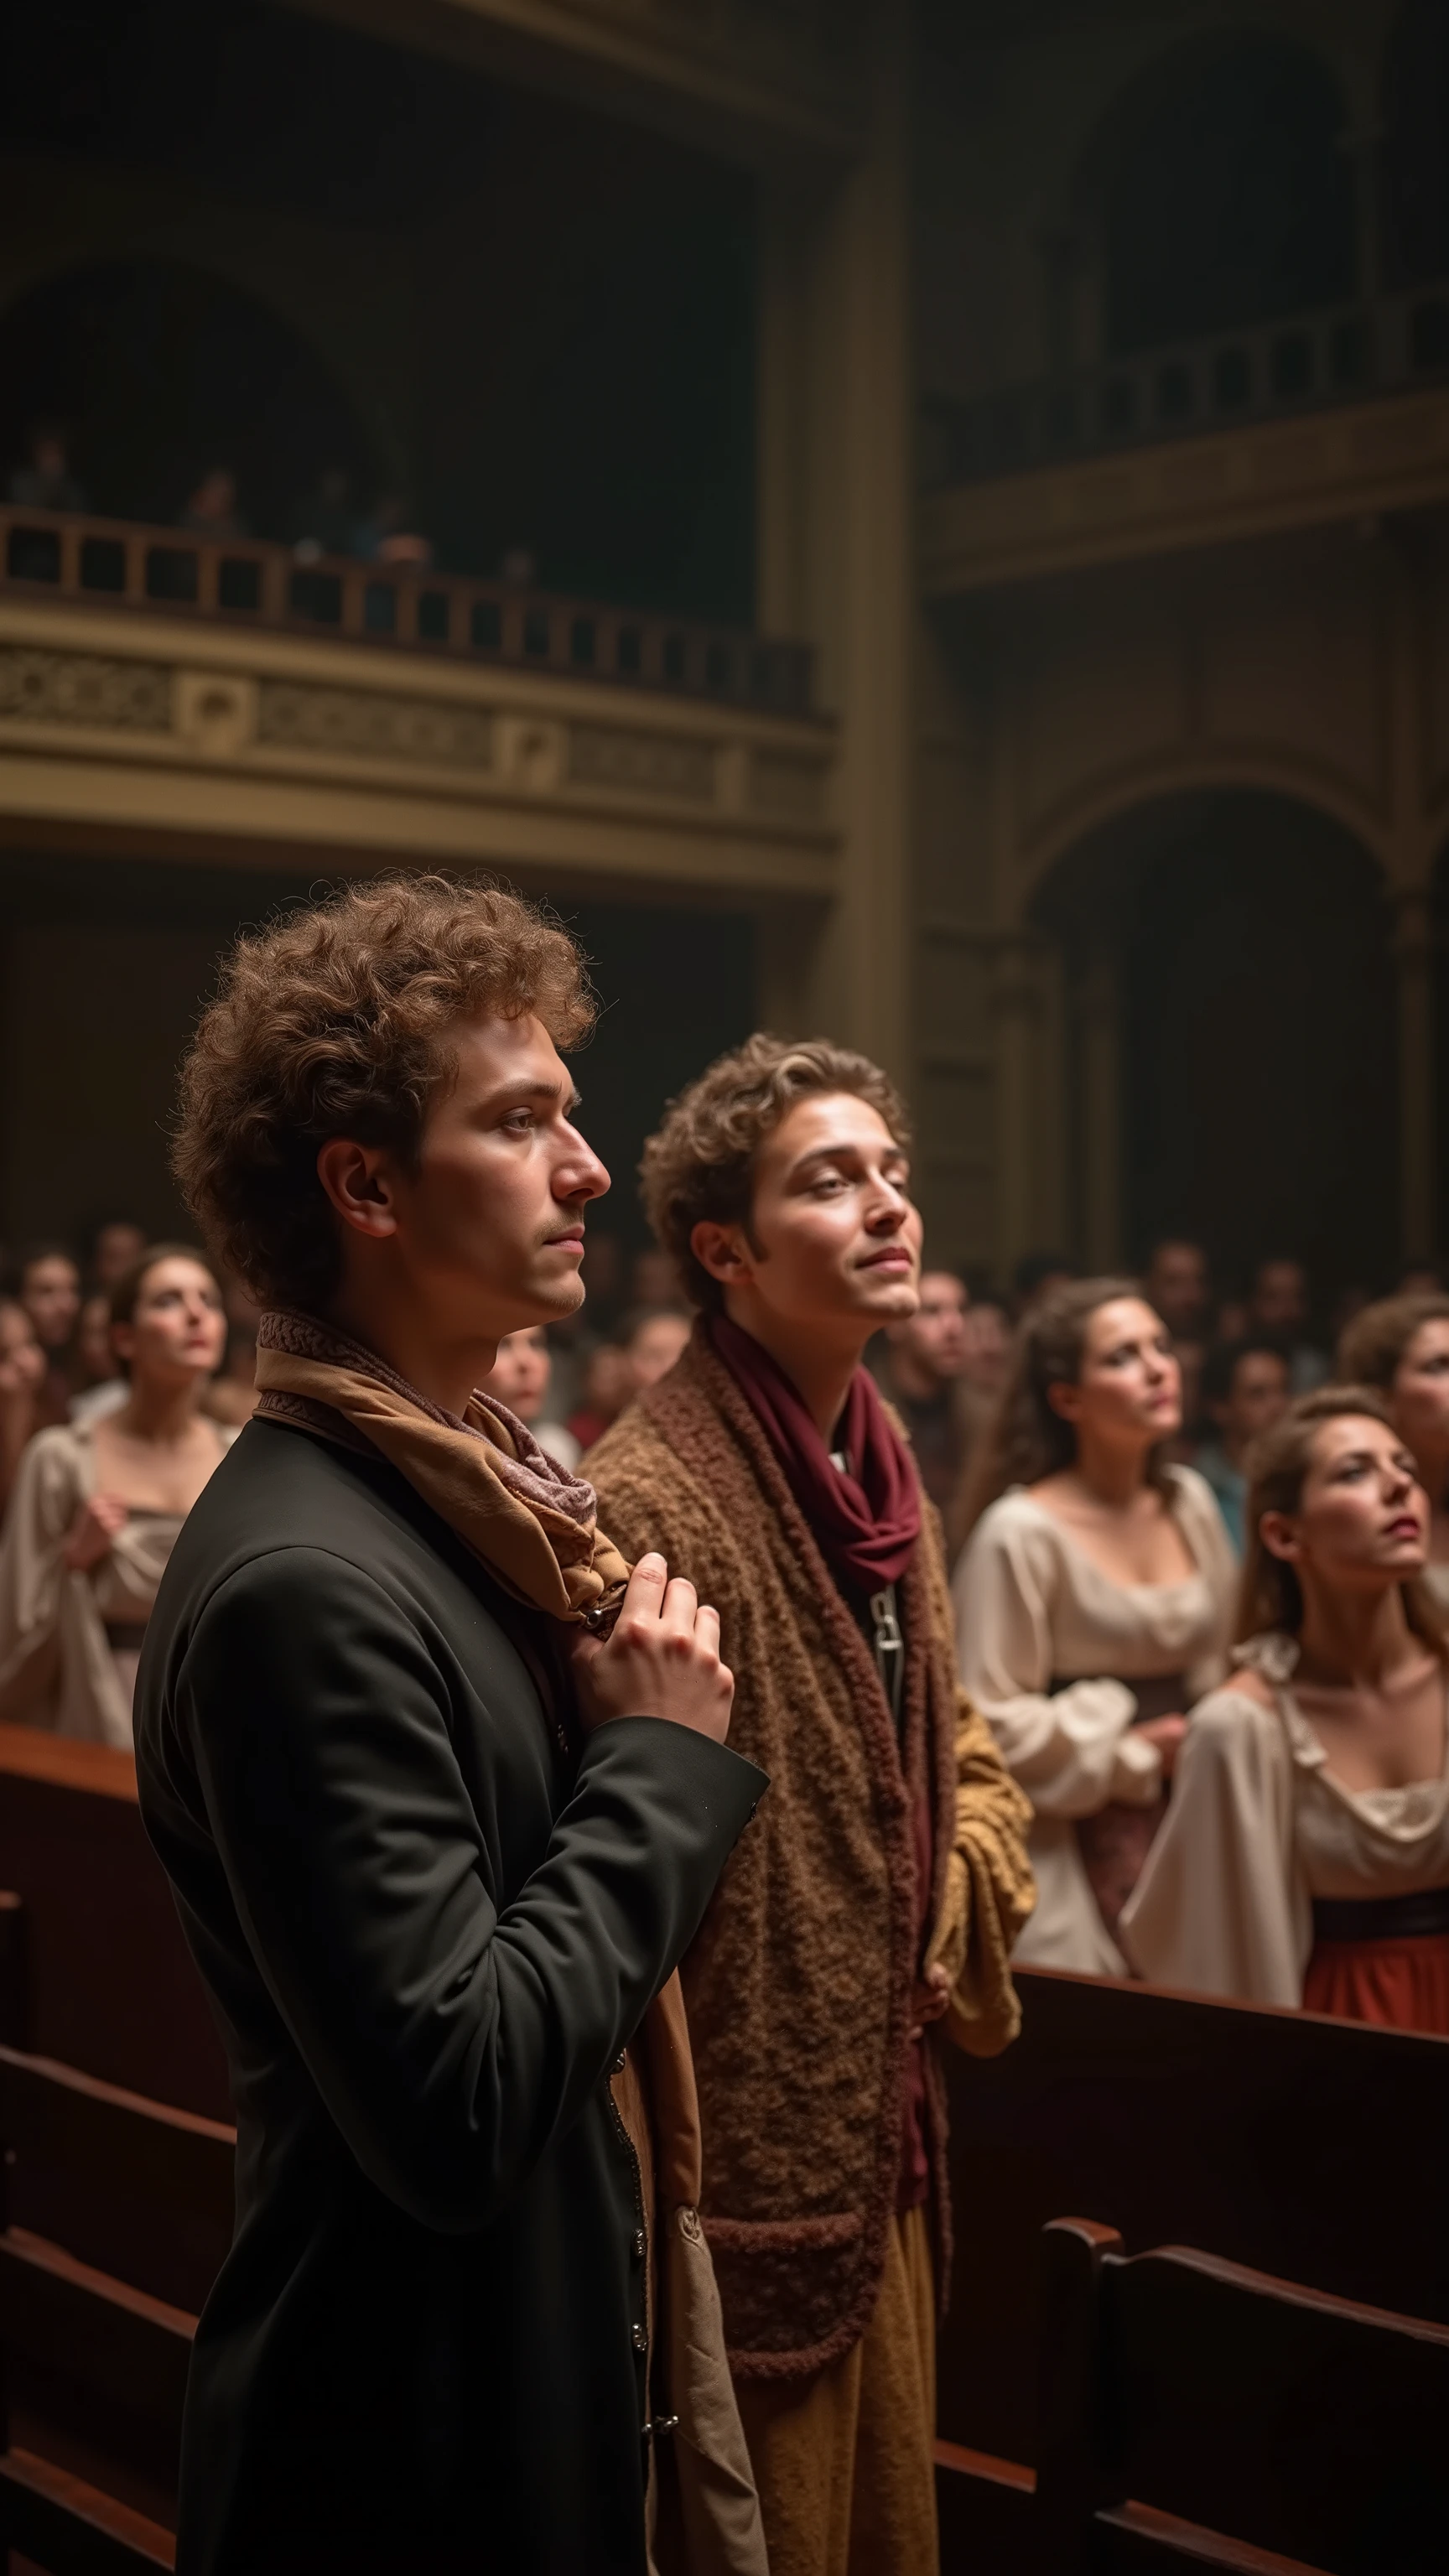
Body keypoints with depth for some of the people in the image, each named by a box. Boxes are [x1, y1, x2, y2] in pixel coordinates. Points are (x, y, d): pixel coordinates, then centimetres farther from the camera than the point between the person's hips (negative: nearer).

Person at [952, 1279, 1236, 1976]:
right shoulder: (1022, 1531, -13)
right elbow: (992, 1721, -13)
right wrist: (1135, 1757, -8)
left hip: (1194, 1829, 6)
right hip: (1079, 1839, -6)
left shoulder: (1189, 1501, 7)